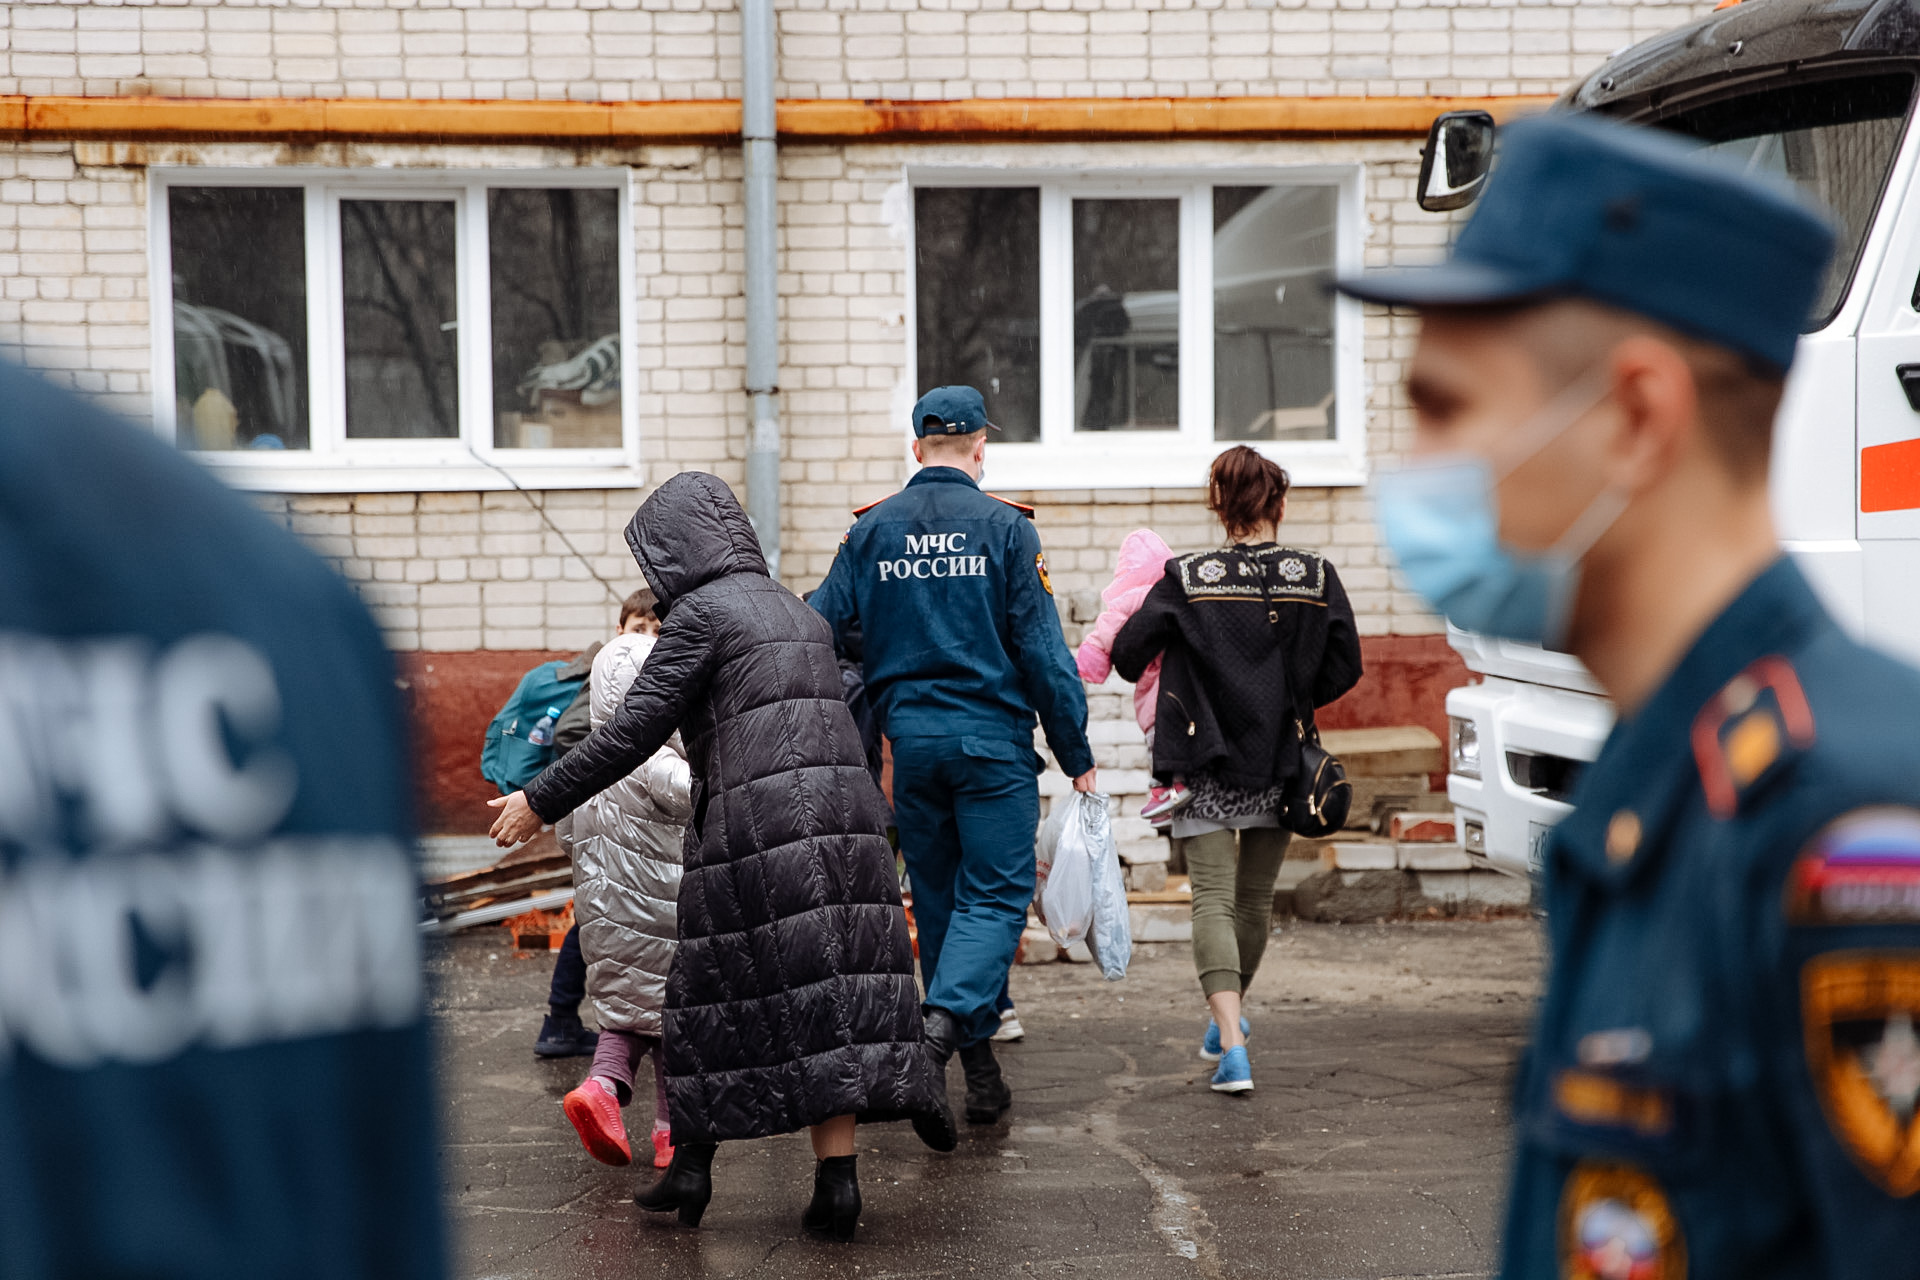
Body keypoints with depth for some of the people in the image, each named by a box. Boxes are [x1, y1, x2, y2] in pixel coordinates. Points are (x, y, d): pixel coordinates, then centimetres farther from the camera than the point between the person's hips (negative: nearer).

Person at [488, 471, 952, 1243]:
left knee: (719, 994, 5)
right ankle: (837, 1178, -2)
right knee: (835, 994, 3)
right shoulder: (797, 611, 21)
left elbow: (635, 729, -8)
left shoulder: (702, 611, -2)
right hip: (845, 817, 6)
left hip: (755, 829, -6)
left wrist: (541, 801, -3)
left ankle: (692, 1165, 11)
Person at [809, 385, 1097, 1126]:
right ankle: (944, 1022, -24)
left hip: (909, 738, 4)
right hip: (992, 737, -4)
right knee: (996, 892, 0)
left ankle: (981, 1071, 16)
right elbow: (1043, 648, -7)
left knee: (938, 899, 12)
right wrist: (1075, 753, -2)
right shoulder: (1004, 527, -6)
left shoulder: (871, 529, 3)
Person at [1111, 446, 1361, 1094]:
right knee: (1256, 897, 19)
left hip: (1206, 765, -2)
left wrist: (1167, 680, 16)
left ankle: (1233, 1049, -18)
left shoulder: (1187, 578, -9)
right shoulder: (1316, 577, -4)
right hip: (1281, 762, 3)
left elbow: (1126, 656, -7)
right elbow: (1343, 669, 0)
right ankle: (1227, 1018, 37)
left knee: (1213, 901, -3)